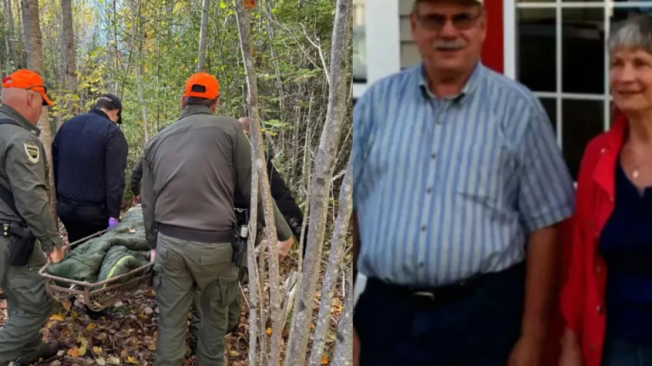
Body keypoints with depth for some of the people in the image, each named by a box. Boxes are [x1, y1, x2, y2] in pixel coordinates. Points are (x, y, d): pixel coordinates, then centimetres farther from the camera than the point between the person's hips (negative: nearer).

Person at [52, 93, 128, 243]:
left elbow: (54, 164, 16)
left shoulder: (67, 125, 11)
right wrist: (114, 214, -16)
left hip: (65, 207, 6)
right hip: (95, 211, -6)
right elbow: (115, 178, -17)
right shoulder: (112, 132, -11)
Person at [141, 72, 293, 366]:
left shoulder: (157, 141, 12)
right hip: (214, 242, -3)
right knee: (214, 313, 16)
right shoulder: (229, 128, -2)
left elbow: (148, 200, 15)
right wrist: (282, 232, 5)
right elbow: (253, 187, -3)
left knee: (170, 319, 11)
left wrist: (153, 243, 26)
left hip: (169, 241, 3)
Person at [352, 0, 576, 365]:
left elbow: (544, 225, -2)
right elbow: (348, 211, 7)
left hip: (484, 314, -2)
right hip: (384, 312, 2)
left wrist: (533, 336, -4)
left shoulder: (517, 107, -2)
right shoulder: (377, 101, 4)